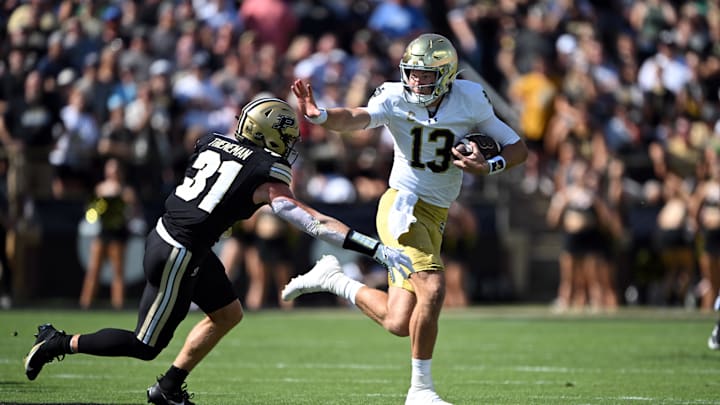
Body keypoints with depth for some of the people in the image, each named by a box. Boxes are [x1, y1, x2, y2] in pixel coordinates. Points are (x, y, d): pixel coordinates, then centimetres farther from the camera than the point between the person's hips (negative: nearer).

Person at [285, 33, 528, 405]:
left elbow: (518, 149, 4)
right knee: (432, 289, -25)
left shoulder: (470, 101, -3)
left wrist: (489, 167, -16)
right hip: (402, 205, -4)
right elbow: (354, 119, -29)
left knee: (399, 324, 1)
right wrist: (318, 115, -51)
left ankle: (333, 279, 26)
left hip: (434, 217, 5)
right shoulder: (396, 99, -10)